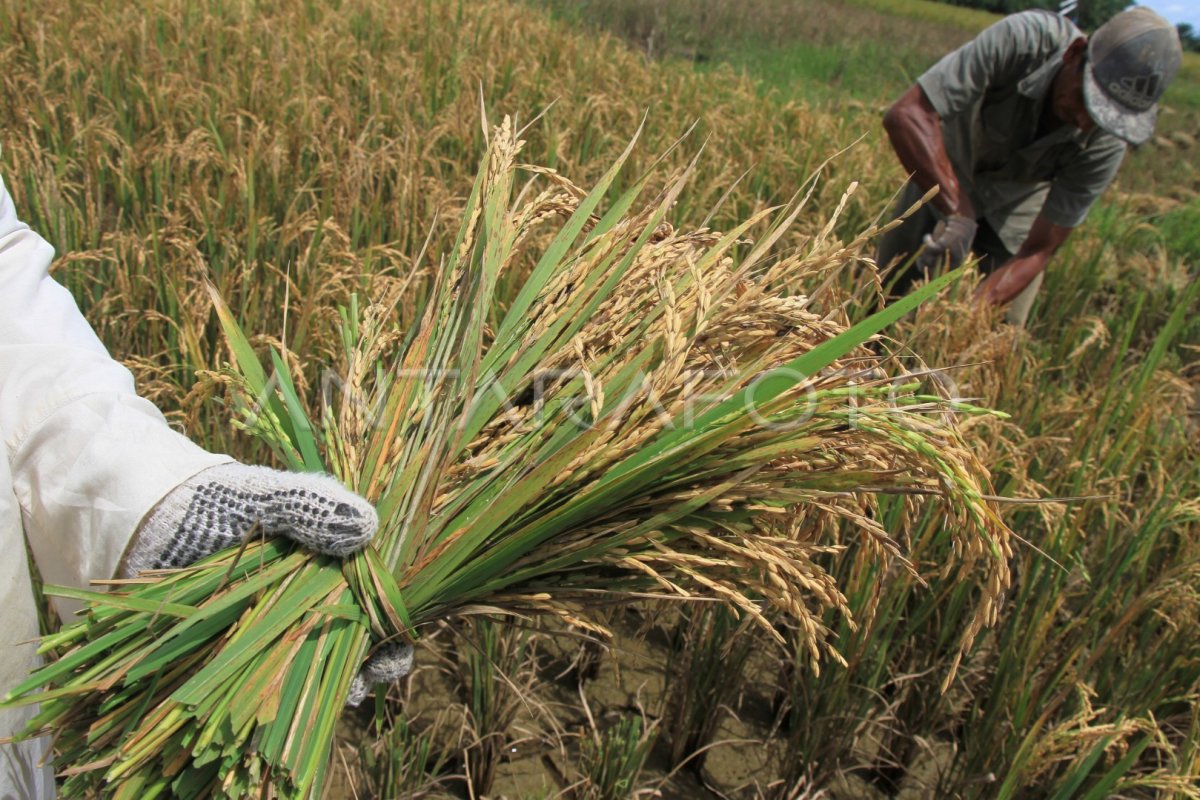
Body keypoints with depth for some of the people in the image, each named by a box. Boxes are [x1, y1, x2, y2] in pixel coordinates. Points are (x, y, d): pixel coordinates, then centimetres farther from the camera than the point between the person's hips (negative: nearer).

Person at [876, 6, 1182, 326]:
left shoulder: (1106, 142, -28)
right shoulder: (1021, 40, -35)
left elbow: (1036, 252, -23)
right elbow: (905, 114, -44)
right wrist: (957, 213, -52)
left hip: (1017, 206, 1)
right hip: (940, 173, -1)